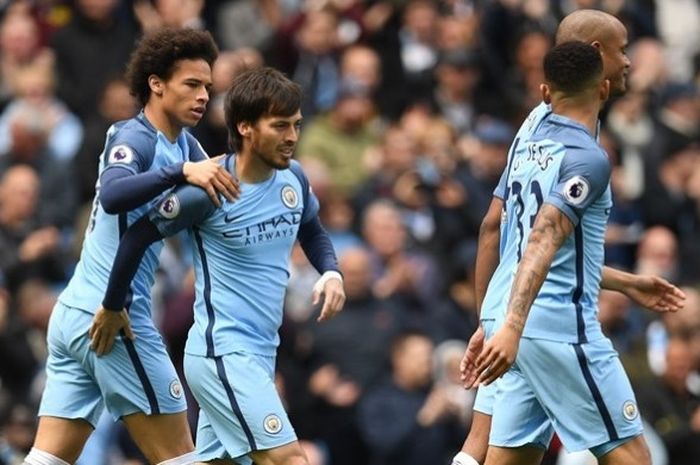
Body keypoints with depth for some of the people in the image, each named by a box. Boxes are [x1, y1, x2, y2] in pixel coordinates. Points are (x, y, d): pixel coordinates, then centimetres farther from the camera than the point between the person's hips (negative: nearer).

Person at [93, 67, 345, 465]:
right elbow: (139, 236, -6)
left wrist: (331, 273, 2)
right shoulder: (209, 192, -16)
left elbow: (312, 232, 23)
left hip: (259, 355, 8)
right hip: (222, 353, -8)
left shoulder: (293, 178, 4)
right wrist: (113, 307, 2)